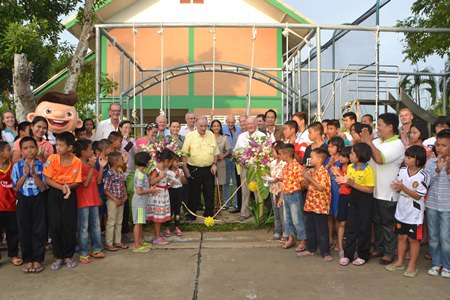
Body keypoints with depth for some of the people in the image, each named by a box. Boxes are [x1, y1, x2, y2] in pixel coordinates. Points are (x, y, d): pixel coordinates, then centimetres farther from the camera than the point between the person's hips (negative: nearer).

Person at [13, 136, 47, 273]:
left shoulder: (42, 166, -4)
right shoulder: (17, 166, -1)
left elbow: (43, 187, -8)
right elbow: (16, 187, -4)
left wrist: (34, 173, -20)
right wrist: (25, 174, -15)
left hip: (38, 200, -1)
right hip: (23, 201, 1)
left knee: (39, 230, 2)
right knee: (24, 230, 7)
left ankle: (38, 260, 14)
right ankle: (28, 260, 19)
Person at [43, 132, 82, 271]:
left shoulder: (77, 162, -9)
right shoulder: (52, 159, -9)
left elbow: (77, 182, -3)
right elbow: (47, 179, -8)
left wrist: (68, 186, -23)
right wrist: (61, 187, -19)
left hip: (70, 195, 0)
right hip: (54, 194, 0)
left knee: (70, 226, 1)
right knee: (55, 225, 1)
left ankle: (68, 256, 18)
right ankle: (58, 257, 16)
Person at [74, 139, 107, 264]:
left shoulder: (91, 164, 11)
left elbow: (98, 181, 9)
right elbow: (85, 183, -19)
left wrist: (101, 167, 1)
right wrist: (92, 167, -21)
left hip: (93, 199, 8)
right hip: (83, 200, -8)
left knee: (96, 225, 13)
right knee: (83, 228, 1)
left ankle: (96, 249, 24)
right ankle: (83, 254, 10)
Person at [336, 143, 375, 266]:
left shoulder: (368, 170, -19)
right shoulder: (350, 167, 2)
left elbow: (370, 190, -21)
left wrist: (353, 184, -25)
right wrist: (344, 181, -13)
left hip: (365, 202, -6)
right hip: (353, 200, 6)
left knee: (363, 228, 6)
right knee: (351, 227, 9)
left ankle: (363, 255, 20)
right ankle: (348, 254, 17)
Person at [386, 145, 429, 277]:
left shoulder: (422, 176, -19)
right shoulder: (402, 170, -3)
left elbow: (418, 196, -18)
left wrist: (403, 187, -27)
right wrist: (397, 187, -16)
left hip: (414, 213, -5)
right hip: (401, 211, 5)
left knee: (413, 239, 9)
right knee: (401, 237, 17)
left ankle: (412, 266, 22)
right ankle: (399, 262, 31)